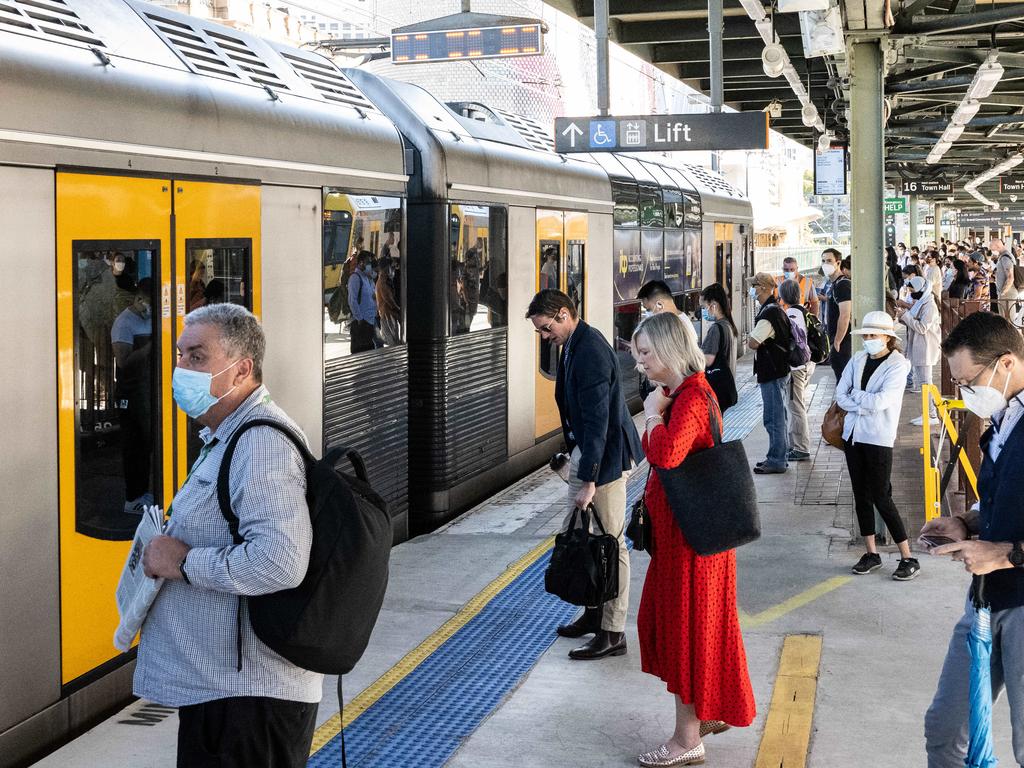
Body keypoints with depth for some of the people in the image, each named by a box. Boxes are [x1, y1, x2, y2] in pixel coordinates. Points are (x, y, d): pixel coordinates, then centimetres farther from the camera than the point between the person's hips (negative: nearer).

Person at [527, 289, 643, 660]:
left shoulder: (590, 351, -22)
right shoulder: (573, 345, 10)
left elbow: (597, 420, -26)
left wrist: (588, 480, -26)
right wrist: (578, 465, 21)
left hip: (606, 456, -10)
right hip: (584, 451, 10)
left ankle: (613, 633, 4)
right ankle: (594, 611, 30)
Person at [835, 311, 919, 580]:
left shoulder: (897, 364, -10)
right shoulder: (858, 359, 7)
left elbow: (880, 401, -20)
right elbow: (841, 395, 3)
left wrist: (855, 395, -5)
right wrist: (865, 405, -12)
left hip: (878, 437, -6)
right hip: (853, 434, 6)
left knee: (881, 498, -7)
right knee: (861, 496, 10)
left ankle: (908, 558, 0)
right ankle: (871, 553, 20)